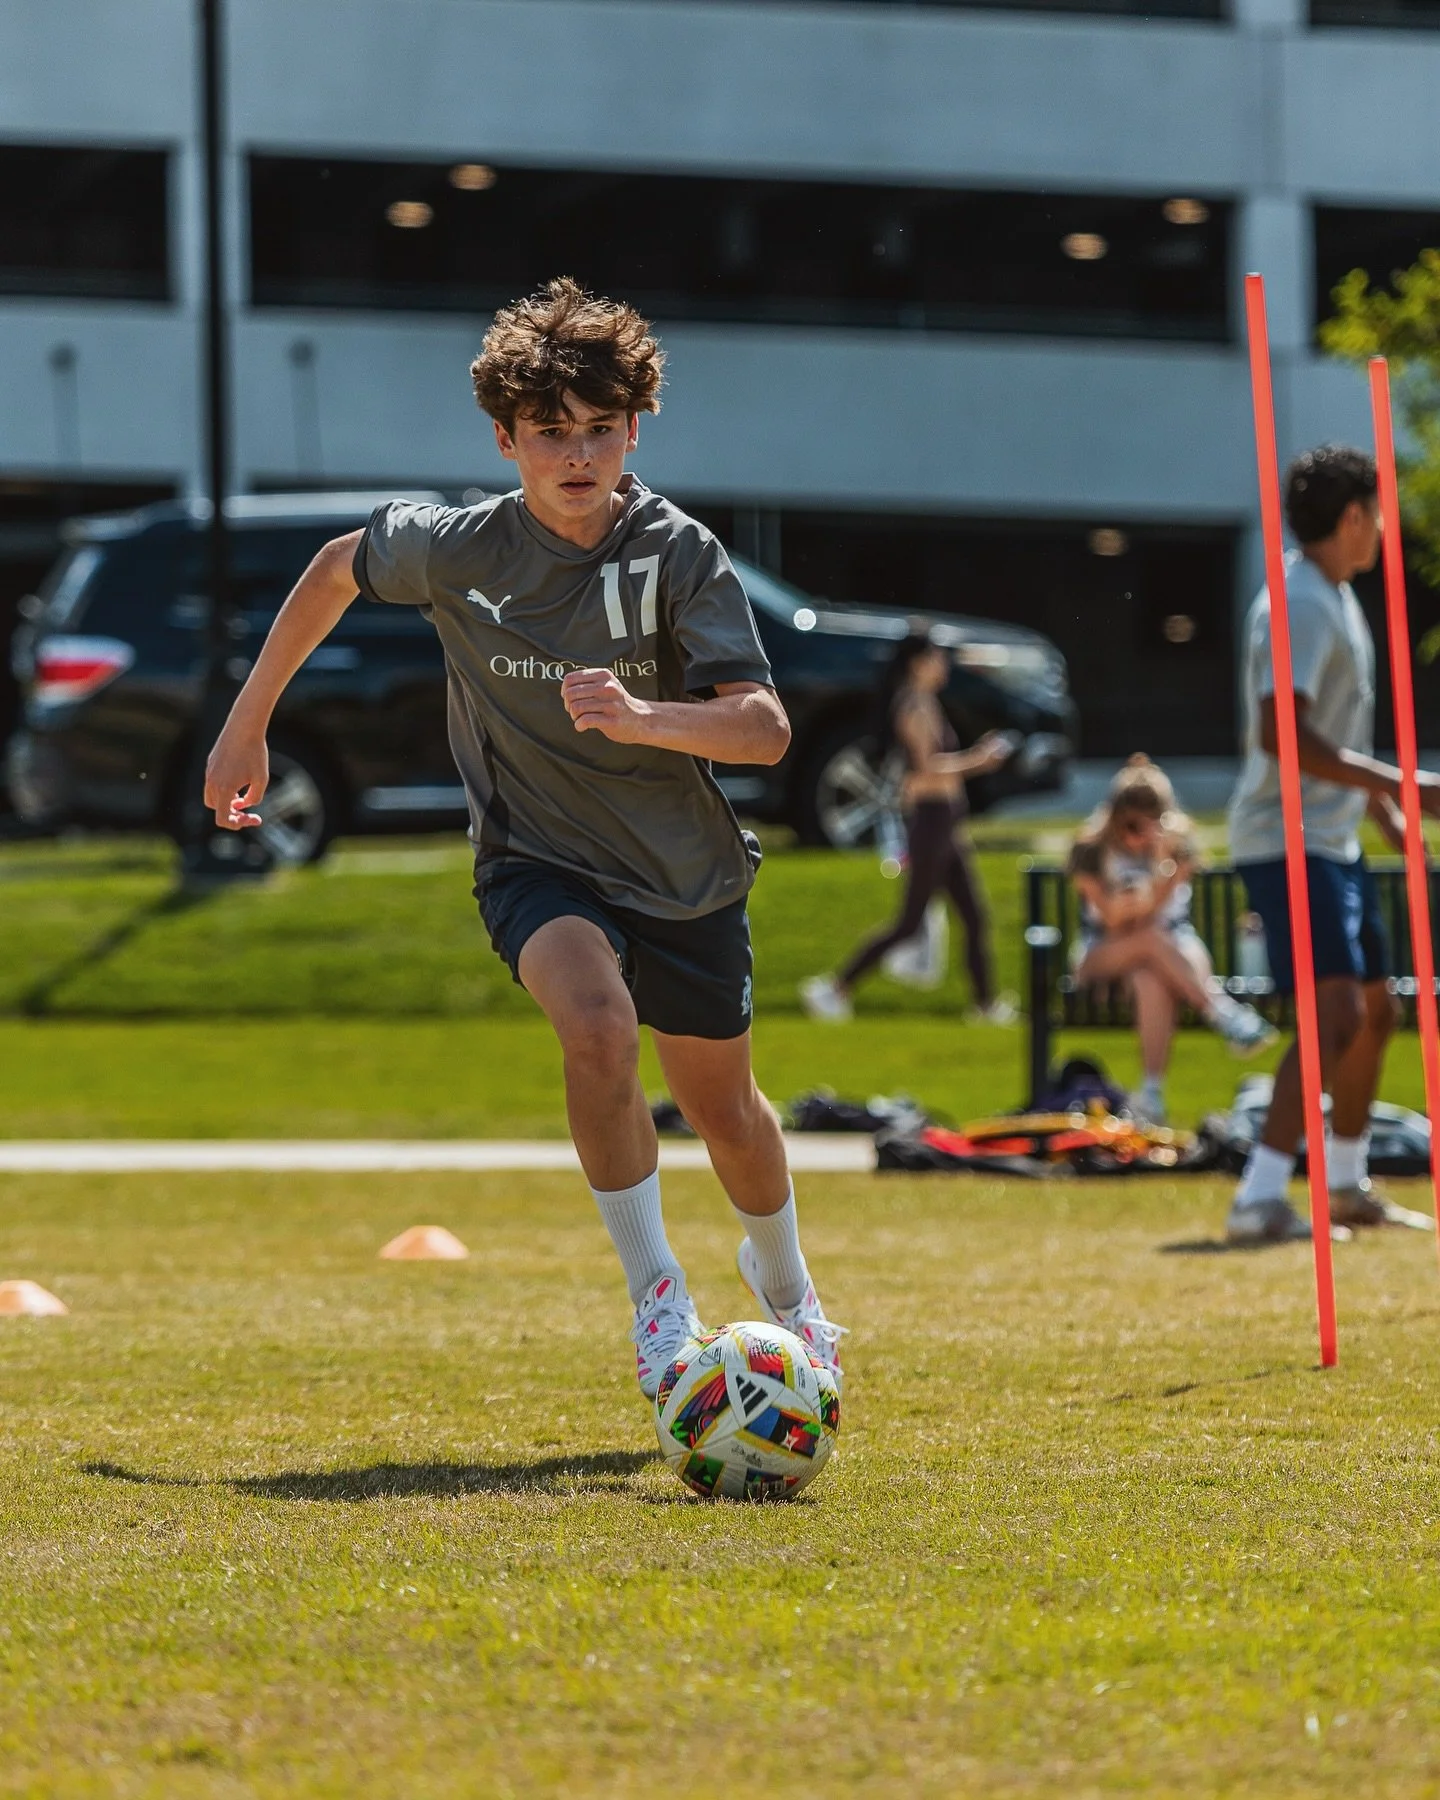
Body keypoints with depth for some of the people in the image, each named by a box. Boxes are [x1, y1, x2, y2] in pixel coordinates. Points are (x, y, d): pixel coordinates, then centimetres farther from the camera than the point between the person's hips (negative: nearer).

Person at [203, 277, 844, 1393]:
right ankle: (656, 1292, -17)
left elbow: (764, 728, -26)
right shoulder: (455, 550, -15)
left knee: (723, 1107, 16)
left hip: (686, 873, 1)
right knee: (599, 1027, -32)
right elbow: (338, 569, 7)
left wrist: (639, 719, -44)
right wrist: (248, 726, 12)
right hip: (537, 860, -1)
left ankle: (786, 1288, 48)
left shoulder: (680, 554, -19)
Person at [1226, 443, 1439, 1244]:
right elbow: (1282, 733, -28)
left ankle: (1348, 1186, 31)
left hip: (1334, 841, 10)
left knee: (1375, 1010, 18)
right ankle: (1260, 1200, -23)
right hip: (1289, 842, -10)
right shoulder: (1299, 606, -17)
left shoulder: (1337, 600, 15)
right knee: (1337, 1014, -19)